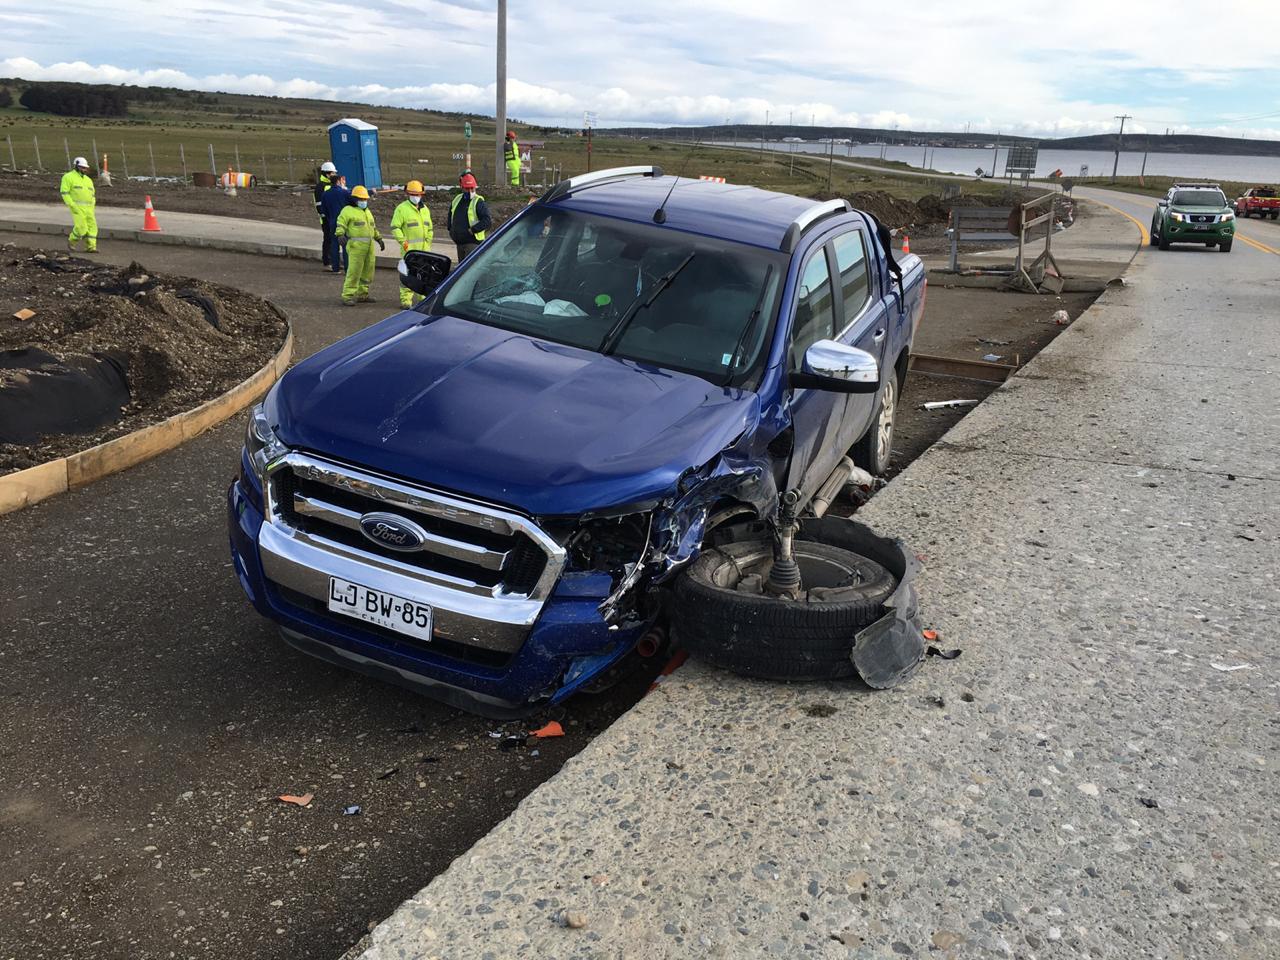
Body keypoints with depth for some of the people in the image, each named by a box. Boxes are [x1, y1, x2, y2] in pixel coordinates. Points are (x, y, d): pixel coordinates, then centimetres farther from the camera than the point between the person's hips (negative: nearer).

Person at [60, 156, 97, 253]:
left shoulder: (88, 180, 16)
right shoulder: (68, 177, -4)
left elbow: (92, 195, 21)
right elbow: (64, 192, -9)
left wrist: (92, 207, 6)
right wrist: (72, 206, -17)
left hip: (88, 208, 6)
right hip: (76, 207, -6)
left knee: (92, 226, -5)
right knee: (81, 227, -15)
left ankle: (91, 247, -4)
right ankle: (72, 241, 9)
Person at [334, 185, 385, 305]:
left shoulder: (367, 211, 22)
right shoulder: (348, 210, -3)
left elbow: (373, 227, 31)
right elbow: (340, 225, -11)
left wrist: (379, 239, 29)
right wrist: (340, 235, -28)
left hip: (369, 246, 8)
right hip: (356, 246, -8)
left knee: (367, 272, 12)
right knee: (354, 272, -12)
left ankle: (362, 295, 23)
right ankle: (347, 296, -10)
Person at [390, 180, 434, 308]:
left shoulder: (425, 209, 16)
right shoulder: (402, 208, -4)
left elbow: (430, 228, 25)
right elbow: (395, 227, -7)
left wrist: (428, 241, 14)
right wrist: (403, 241, -15)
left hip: (424, 249, 6)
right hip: (409, 248, -6)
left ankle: (423, 297, 25)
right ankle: (406, 300, -5)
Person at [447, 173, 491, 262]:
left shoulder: (479, 202, -10)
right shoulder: (456, 199, 12)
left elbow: (488, 221, -18)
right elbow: (450, 215, 29)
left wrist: (473, 229, -21)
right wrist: (451, 229, 15)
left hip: (473, 242, -8)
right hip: (459, 241, 8)